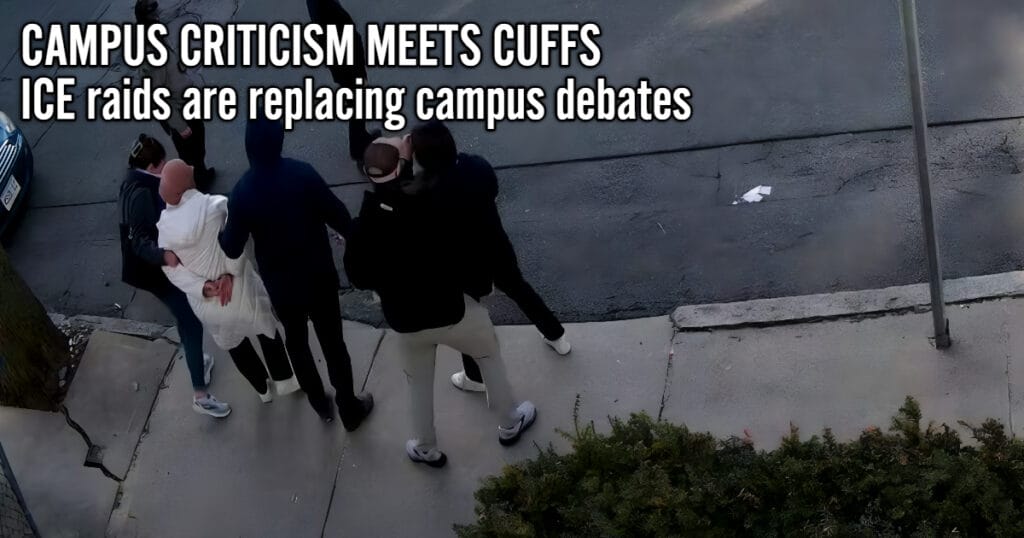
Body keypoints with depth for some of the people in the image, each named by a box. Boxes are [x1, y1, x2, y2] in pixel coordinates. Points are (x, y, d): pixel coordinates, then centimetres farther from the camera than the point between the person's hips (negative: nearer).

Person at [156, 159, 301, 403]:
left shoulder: (164, 226, -13)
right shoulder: (217, 205, -23)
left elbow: (171, 268, -12)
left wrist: (201, 287, -16)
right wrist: (230, 273, -22)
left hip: (206, 303, 3)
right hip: (238, 289, -2)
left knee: (234, 344, 27)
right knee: (266, 329, 26)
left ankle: (263, 388, 45)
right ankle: (284, 380, 42)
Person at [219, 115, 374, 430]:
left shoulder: (242, 192, -14)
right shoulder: (302, 173, -18)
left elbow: (232, 249, -8)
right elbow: (337, 215, -14)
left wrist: (218, 232, 14)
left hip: (281, 284, 1)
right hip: (319, 275, -1)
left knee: (296, 341, 24)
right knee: (332, 342, 14)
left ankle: (320, 404, 38)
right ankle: (350, 409, 25)